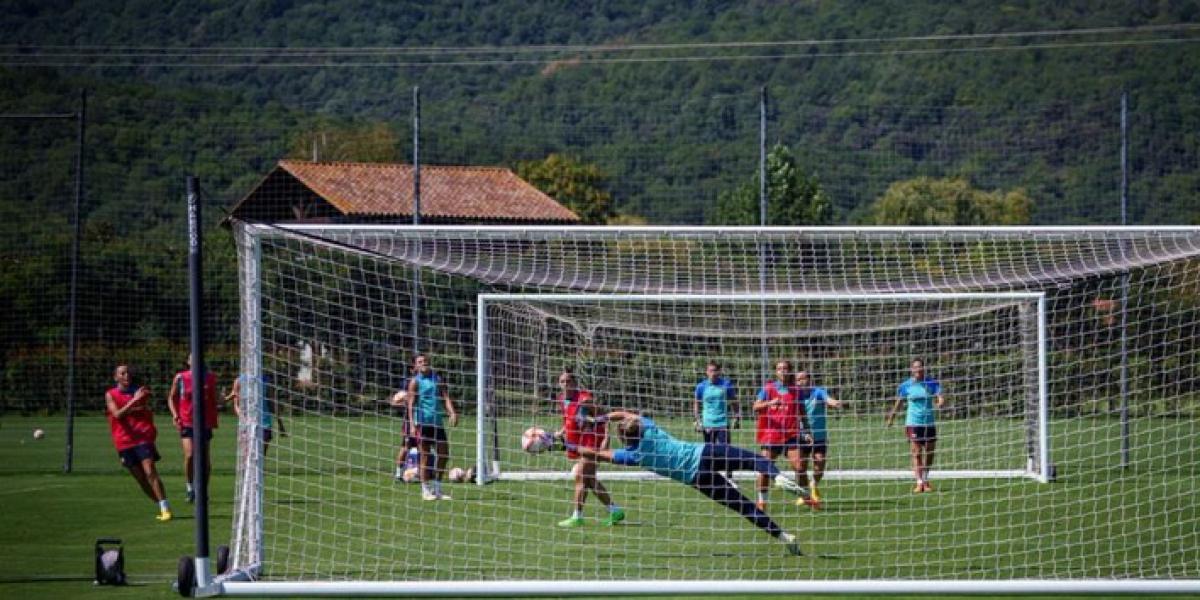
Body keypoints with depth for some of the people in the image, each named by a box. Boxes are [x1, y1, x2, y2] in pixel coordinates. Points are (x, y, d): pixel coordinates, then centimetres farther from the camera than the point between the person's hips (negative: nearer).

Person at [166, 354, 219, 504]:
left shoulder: (210, 378, 4)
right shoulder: (180, 378, 0)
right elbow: (171, 397, 8)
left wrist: (214, 419, 11)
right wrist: (175, 414, -7)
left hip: (205, 423, 2)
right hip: (186, 423, -2)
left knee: (206, 460, 3)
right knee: (189, 455, -17)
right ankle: (190, 488, 2)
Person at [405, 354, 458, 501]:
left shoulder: (438, 380, 14)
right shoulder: (415, 381, 2)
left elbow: (446, 398, 6)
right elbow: (411, 403, -4)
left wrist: (452, 413, -12)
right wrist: (412, 424, -14)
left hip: (438, 422, 5)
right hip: (422, 423, -5)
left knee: (444, 454, 4)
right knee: (425, 456, -2)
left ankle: (437, 489, 16)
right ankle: (426, 490, 6)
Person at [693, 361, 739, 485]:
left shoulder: (726, 384, 2)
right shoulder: (701, 387, 4)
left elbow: (733, 402, 12)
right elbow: (696, 405, 12)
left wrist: (737, 418, 7)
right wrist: (698, 421, 3)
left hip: (723, 424, -1)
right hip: (707, 425, 1)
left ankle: (729, 478, 0)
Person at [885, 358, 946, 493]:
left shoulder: (932, 383, 1)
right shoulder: (906, 385, 2)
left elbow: (940, 398, -7)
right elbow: (898, 403, 11)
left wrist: (940, 403, -30)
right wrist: (891, 418, 12)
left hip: (929, 423, 2)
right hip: (913, 423, -1)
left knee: (929, 453, 6)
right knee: (916, 453, -8)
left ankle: (925, 480, 24)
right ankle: (920, 483, -8)